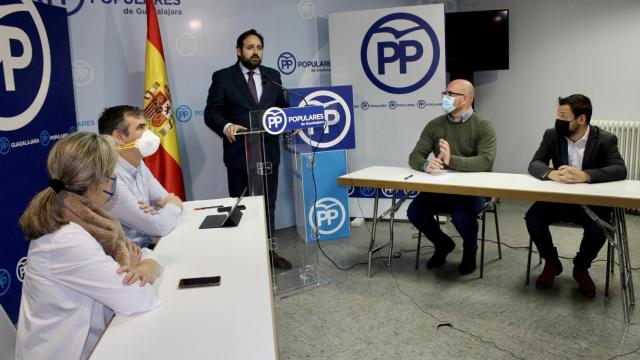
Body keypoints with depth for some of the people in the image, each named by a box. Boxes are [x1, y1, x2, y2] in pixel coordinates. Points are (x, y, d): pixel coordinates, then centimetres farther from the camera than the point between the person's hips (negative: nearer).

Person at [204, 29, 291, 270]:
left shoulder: (273, 76, 10)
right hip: (239, 153, -3)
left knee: (268, 204, 13)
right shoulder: (223, 77, -2)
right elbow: (211, 112, -7)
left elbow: (283, 107, 13)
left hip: (268, 152, 4)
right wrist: (226, 126, -27)